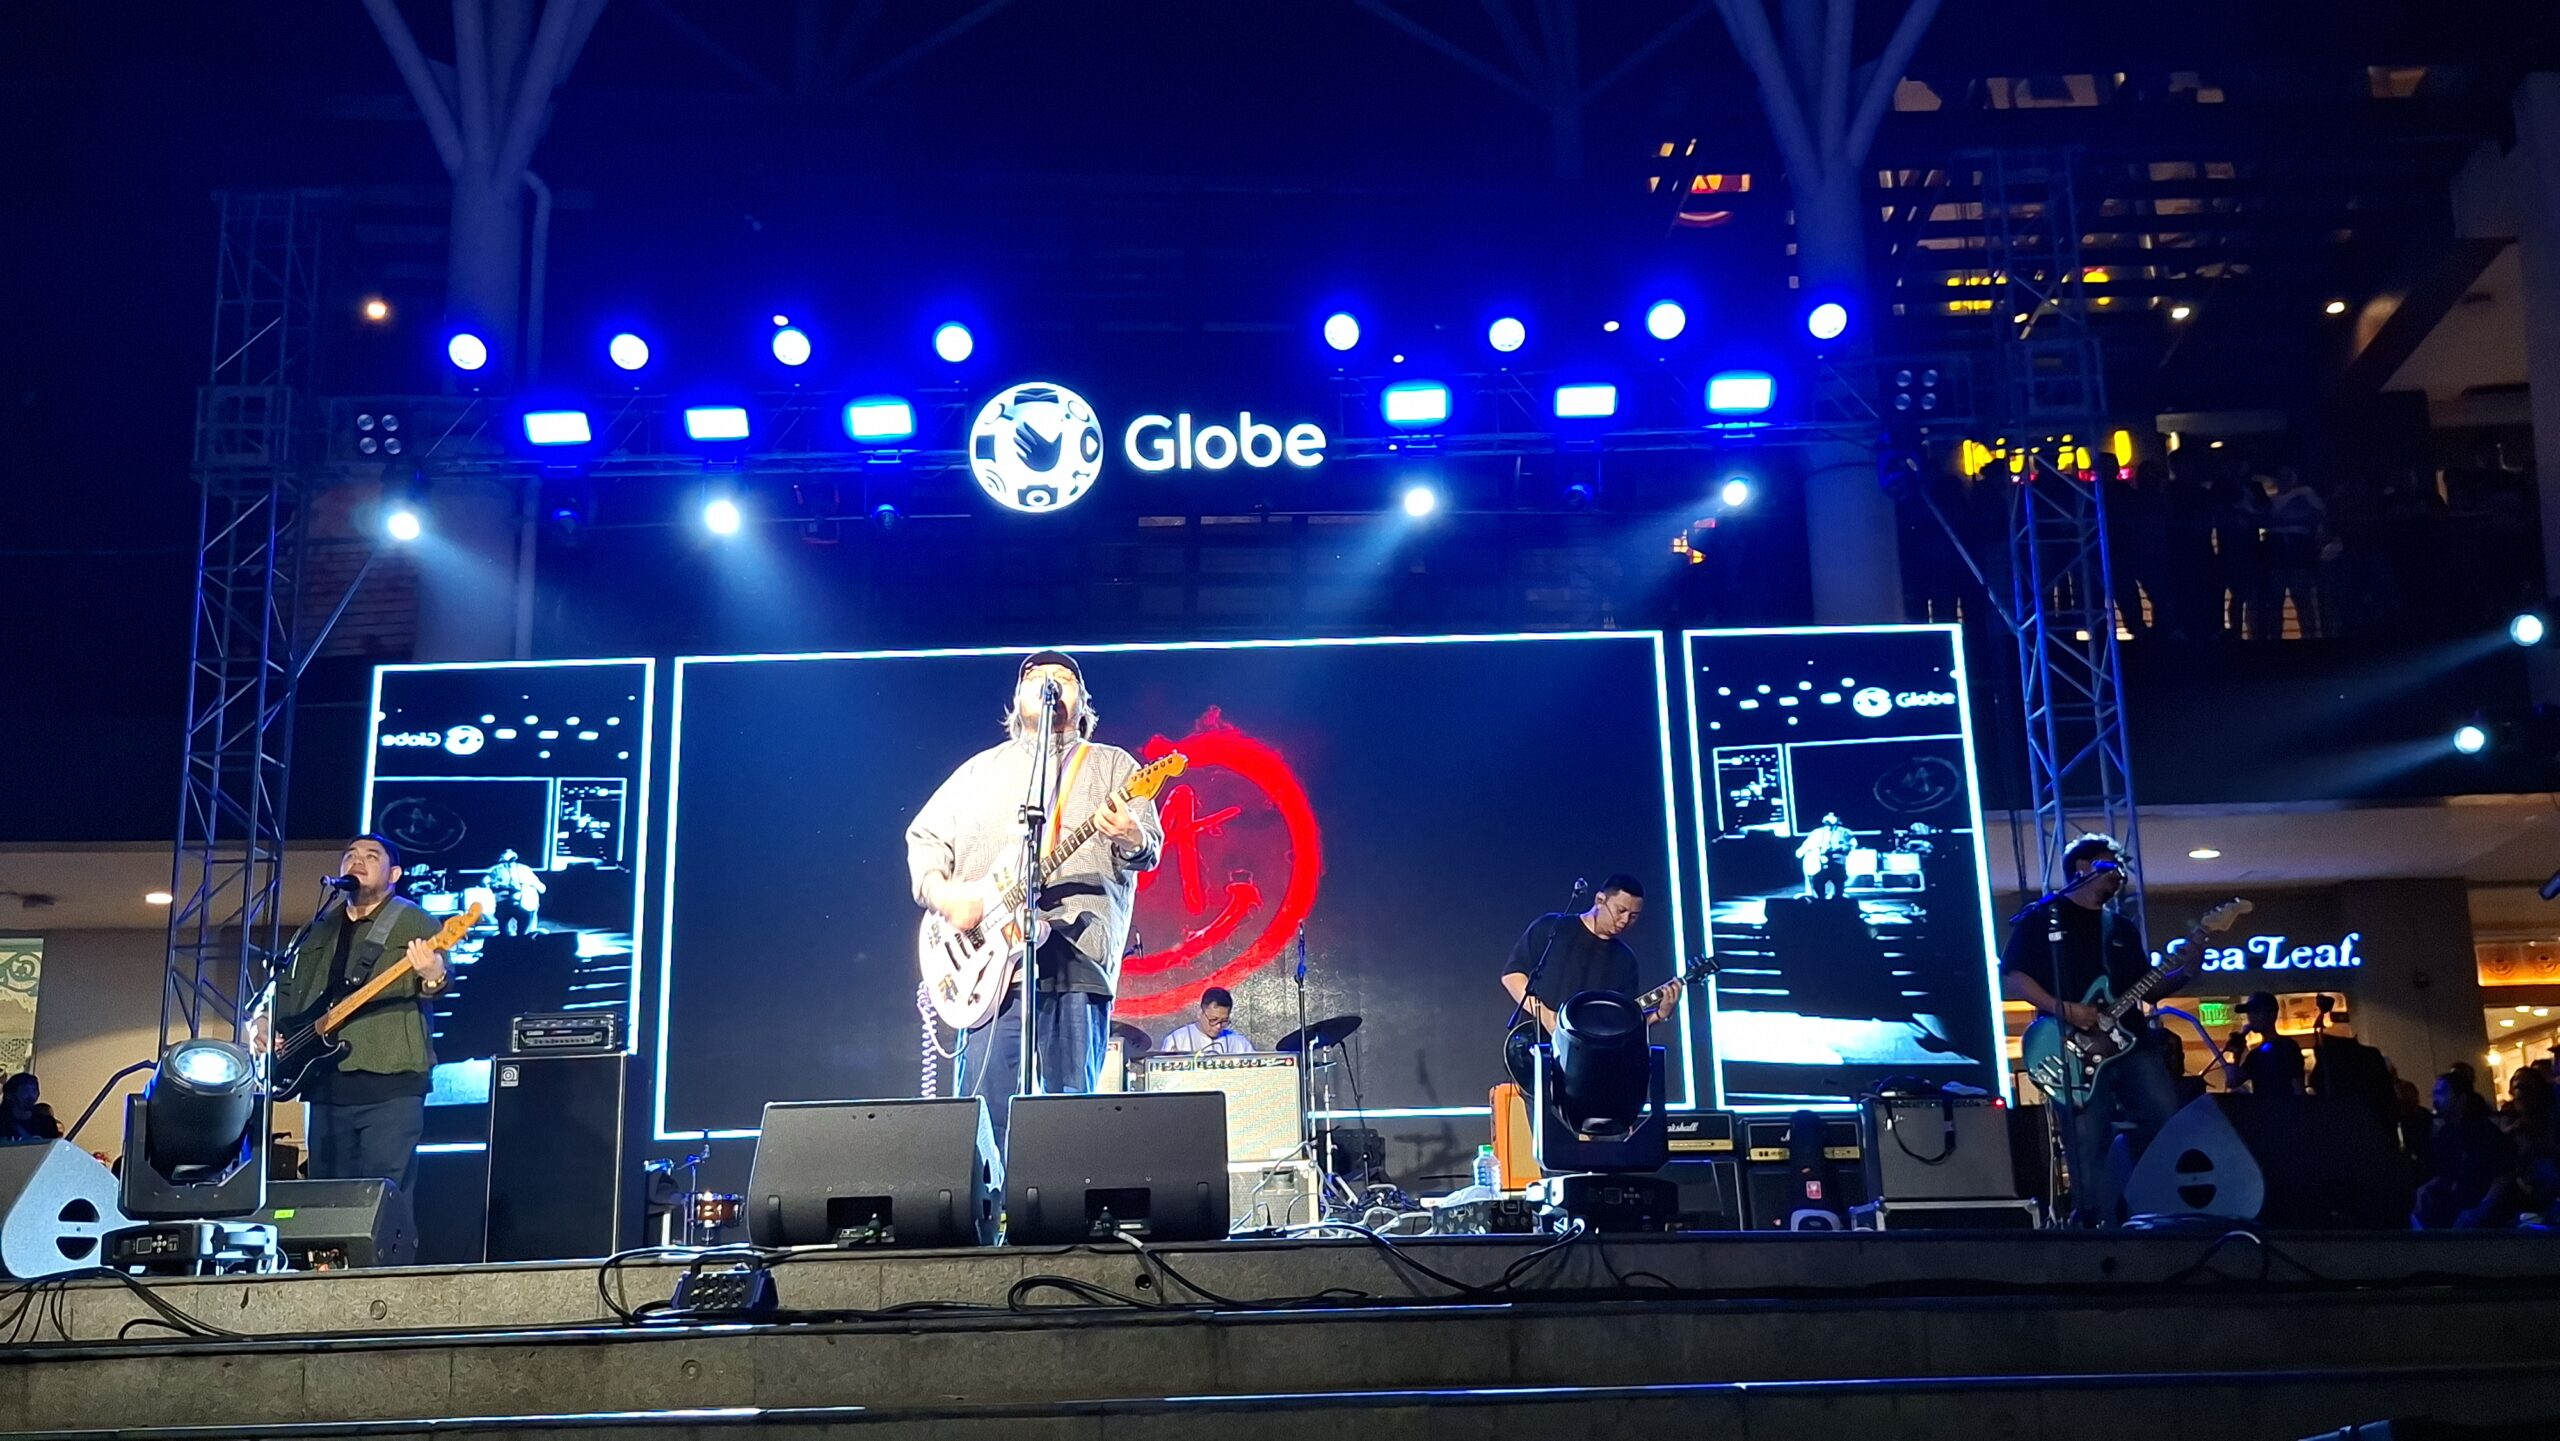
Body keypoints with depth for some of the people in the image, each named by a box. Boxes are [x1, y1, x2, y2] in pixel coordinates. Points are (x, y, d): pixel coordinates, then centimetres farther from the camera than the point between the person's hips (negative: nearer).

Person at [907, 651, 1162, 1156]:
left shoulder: (1112, 765, 15)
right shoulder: (982, 769, 21)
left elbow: (1149, 847, 3)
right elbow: (925, 836, 18)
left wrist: (1130, 838, -21)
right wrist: (941, 892, -1)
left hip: (1079, 954, -1)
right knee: (984, 1100, -6)